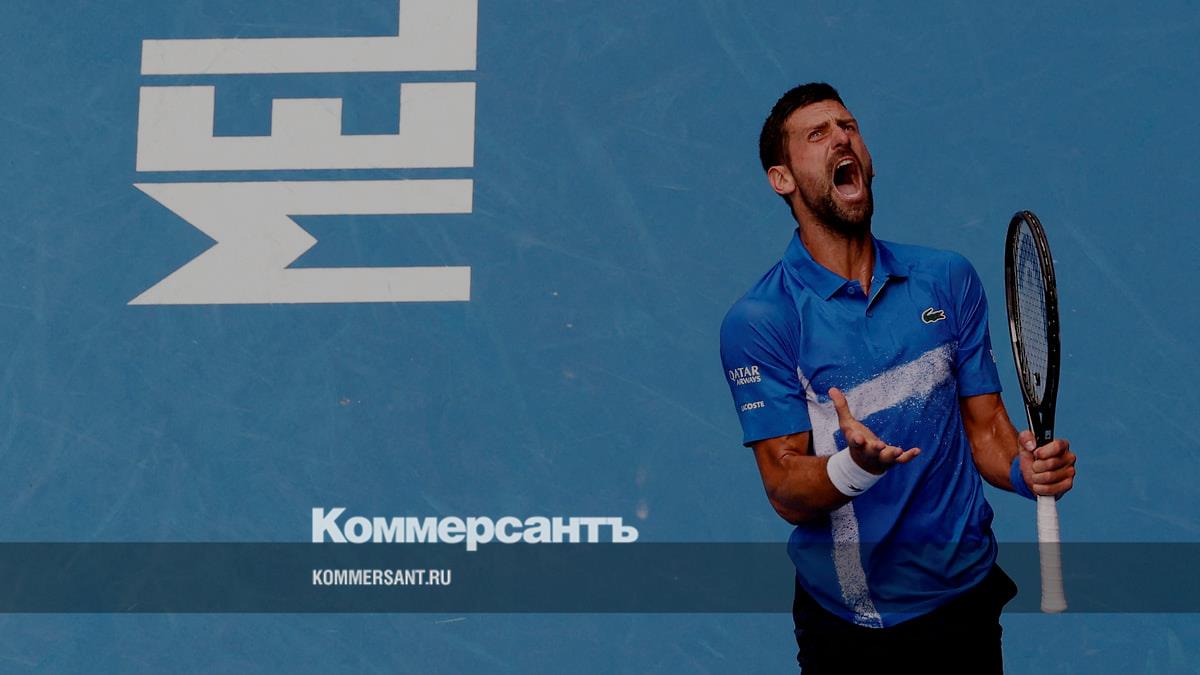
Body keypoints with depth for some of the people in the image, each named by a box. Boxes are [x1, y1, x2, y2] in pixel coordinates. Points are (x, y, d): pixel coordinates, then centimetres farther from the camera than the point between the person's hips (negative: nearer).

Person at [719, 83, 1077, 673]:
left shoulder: (949, 279, 2)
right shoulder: (757, 321, -11)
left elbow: (984, 427, 4)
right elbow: (785, 492, -14)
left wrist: (1025, 469, -19)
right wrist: (856, 466, -35)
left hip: (964, 600, 3)